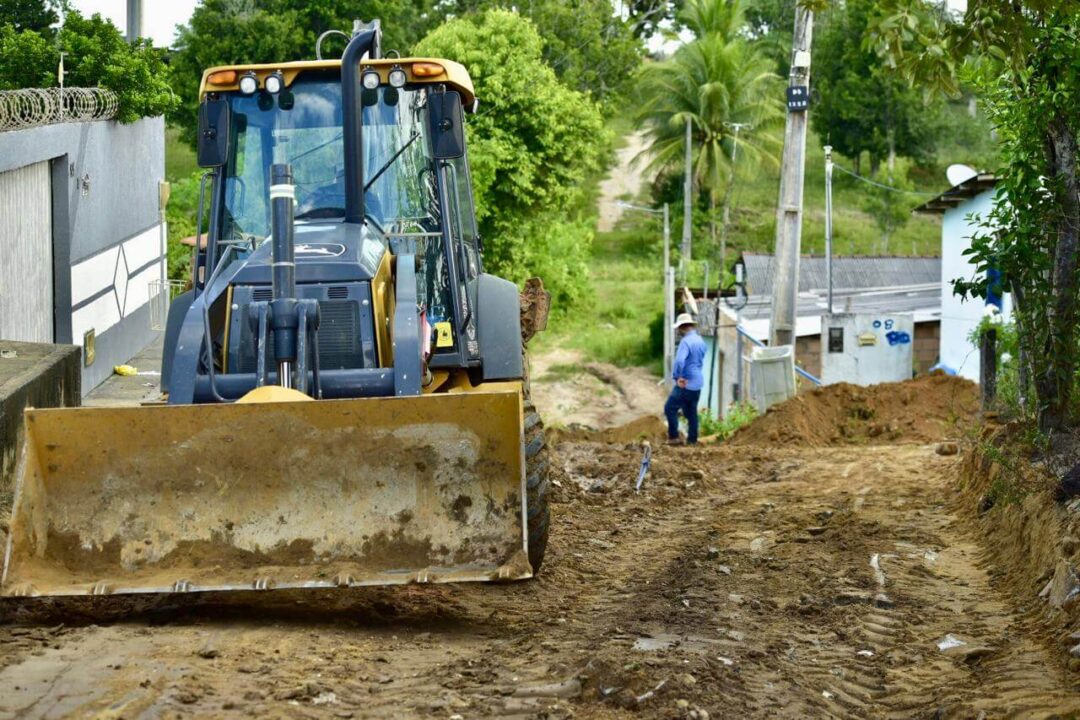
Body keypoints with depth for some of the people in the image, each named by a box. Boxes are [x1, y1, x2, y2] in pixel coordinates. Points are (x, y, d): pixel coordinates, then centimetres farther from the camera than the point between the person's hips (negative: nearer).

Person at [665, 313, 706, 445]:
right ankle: (692, 440, 15)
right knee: (691, 412, 14)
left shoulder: (686, 341, -17)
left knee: (670, 408, -1)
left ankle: (674, 437, -3)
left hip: (685, 384, -8)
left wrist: (677, 377, -16)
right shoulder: (700, 341, 11)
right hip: (697, 384, 8)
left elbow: (679, 361, -30)